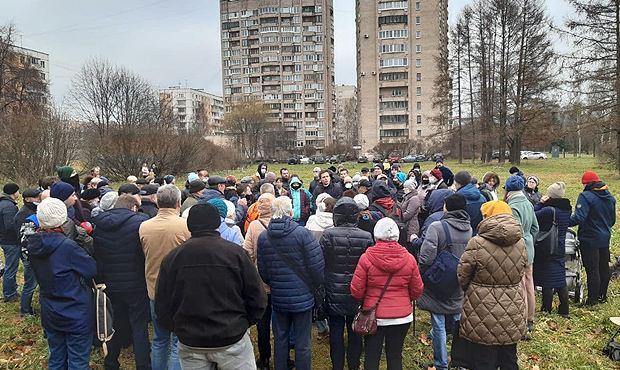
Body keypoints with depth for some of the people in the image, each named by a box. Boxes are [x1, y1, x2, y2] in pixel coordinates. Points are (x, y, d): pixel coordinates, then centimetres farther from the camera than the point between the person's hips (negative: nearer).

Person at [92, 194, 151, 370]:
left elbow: (95, 255, 5)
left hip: (110, 285, 5)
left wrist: (100, 280, 12)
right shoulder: (140, 222, -15)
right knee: (139, 329, 5)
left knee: (113, 327, 21)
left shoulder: (98, 224, 0)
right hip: (136, 286, -5)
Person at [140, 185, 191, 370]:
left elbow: (145, 256, 9)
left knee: (159, 341, 20)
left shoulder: (144, 227, -5)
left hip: (155, 291, 4)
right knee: (179, 343, 6)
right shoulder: (186, 226, -17)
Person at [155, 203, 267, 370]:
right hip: (232, 340, -2)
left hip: (190, 344, 3)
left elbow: (162, 305, 1)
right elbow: (257, 298, -8)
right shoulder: (235, 252, -11)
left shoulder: (172, 257, -5)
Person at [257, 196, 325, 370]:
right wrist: (315, 284, 4)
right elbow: (316, 265, -15)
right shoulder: (302, 233, -16)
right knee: (303, 343, 10)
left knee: (280, 341, 19)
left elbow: (262, 271, 1)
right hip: (302, 297, -3)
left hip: (278, 298, 3)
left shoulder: (263, 237, -5)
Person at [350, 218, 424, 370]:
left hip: (374, 316, -2)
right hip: (402, 316, 2)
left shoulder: (366, 258, -14)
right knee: (395, 356, 15)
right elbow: (417, 290, 2)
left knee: (371, 357, 12)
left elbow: (356, 291, -9)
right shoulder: (409, 259, -7)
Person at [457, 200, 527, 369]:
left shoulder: (477, 244, -18)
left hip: (483, 319, -5)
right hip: (512, 318, 5)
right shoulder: (520, 243, -2)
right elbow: (520, 275, 9)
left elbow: (462, 278, -9)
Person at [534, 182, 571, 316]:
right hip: (560, 249, 7)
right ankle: (564, 310, 24)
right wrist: (543, 204, -3)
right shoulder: (567, 209, 1)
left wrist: (540, 203, -10)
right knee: (561, 280, 16)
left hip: (547, 249, -7)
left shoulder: (549, 210, -23)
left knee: (547, 282, 3)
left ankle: (546, 310, 12)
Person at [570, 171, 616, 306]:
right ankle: (602, 296, 30)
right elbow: (612, 220, 17)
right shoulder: (610, 197, 8)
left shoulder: (586, 196, -19)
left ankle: (592, 300, 4)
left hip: (590, 239, -8)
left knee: (592, 269, -2)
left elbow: (579, 218, -29)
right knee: (604, 267, 17)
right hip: (605, 238, 8)